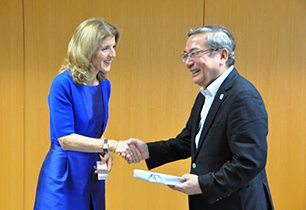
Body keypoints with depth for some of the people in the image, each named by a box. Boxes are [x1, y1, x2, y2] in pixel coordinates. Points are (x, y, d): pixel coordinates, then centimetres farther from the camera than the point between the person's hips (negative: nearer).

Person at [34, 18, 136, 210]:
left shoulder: (104, 85, 5)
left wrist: (106, 152, -4)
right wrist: (111, 145, -25)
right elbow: (65, 139, -21)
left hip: (92, 173, 7)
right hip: (64, 175, -6)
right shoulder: (63, 84, -17)